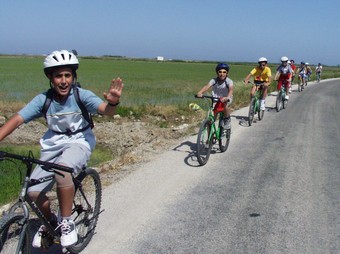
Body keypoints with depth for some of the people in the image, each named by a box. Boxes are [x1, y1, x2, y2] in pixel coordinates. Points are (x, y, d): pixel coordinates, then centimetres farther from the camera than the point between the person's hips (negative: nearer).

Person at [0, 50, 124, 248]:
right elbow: (17, 119, -17)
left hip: (79, 142, -3)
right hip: (53, 145, 3)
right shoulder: (43, 99, -11)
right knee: (34, 191, -11)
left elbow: (106, 110, -31)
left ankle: (67, 222, -15)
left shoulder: (82, 95, -17)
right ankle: (49, 221, 23)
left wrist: (113, 102, -55)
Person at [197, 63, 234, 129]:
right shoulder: (214, 80, -15)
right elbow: (207, 86, -32)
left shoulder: (229, 81, -19)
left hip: (225, 99, -2)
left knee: (225, 105, -37)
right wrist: (200, 92, -53)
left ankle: (227, 120, -10)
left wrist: (227, 97, -59)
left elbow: (231, 89, -38)